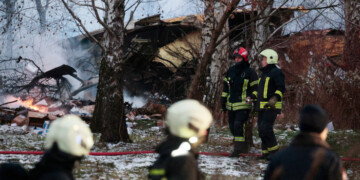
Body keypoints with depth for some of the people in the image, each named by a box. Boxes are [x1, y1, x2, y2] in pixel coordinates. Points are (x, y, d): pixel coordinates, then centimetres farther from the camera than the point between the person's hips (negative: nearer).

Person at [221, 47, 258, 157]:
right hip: (231, 105, 7)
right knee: (232, 126, 8)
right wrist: (223, 101, 17)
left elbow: (255, 88, 0)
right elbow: (225, 87, 21)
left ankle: (238, 148, -15)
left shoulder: (250, 72, -3)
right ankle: (243, 147, 21)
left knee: (238, 124, -19)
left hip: (243, 105, -6)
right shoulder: (230, 71, 14)